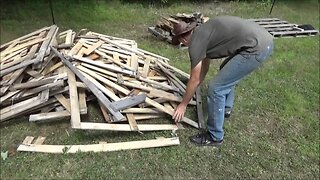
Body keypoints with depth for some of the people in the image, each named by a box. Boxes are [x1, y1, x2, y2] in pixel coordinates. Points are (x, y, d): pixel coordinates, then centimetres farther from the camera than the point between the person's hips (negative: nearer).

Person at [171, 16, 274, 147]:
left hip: (257, 48, -10)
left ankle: (214, 137, 11)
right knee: (226, 70, 31)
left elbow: (195, 80, 0)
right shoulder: (202, 32, 21)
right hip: (264, 38, 10)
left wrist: (183, 105, 14)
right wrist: (192, 90, 42)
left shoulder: (195, 42, -6)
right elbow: (204, 66, 32)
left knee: (216, 88, -4)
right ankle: (226, 108, 45)